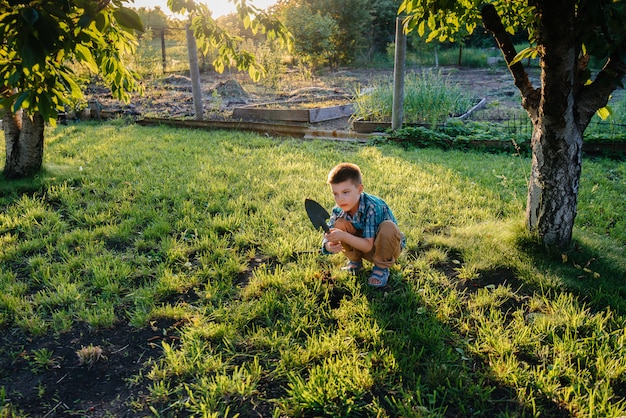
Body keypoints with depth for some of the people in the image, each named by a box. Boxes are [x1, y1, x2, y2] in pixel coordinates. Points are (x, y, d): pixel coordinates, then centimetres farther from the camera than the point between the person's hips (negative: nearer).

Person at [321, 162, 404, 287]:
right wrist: (329, 246, -43)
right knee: (340, 223, -21)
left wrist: (344, 236, -48)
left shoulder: (372, 207, -33)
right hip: (362, 245, 4)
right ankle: (355, 261, 4)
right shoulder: (338, 212, -17)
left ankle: (381, 268, -11)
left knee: (388, 226, -37)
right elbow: (327, 238, -19)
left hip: (388, 248, -4)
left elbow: (368, 246, -35)